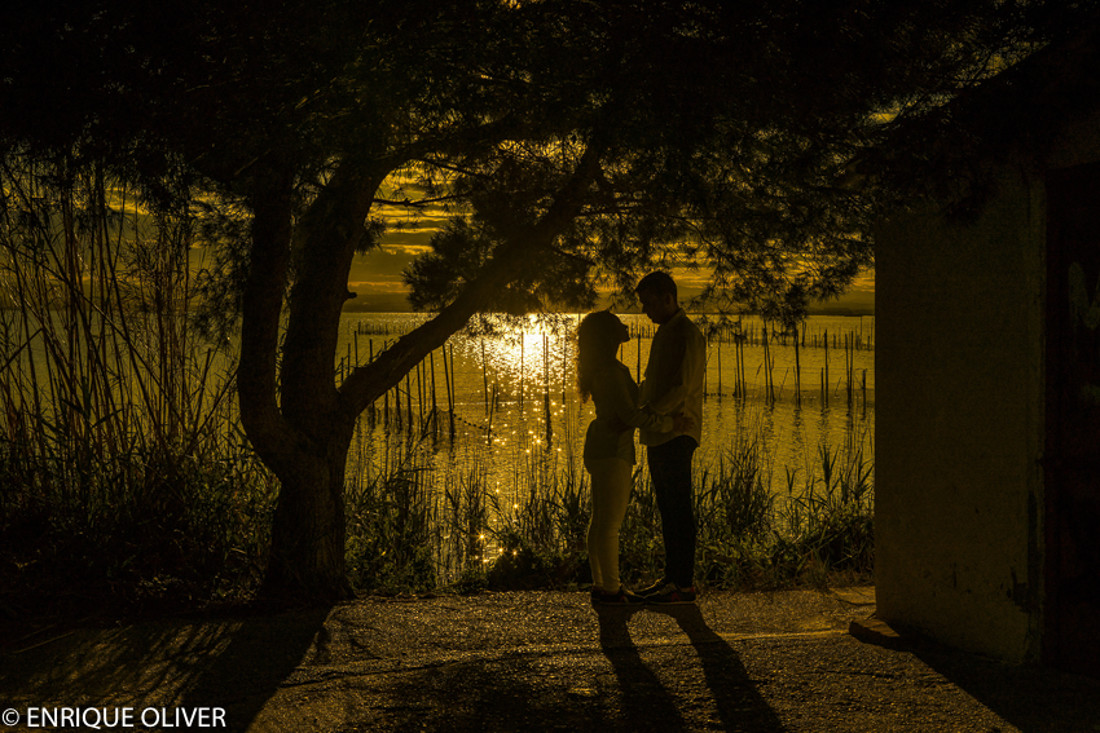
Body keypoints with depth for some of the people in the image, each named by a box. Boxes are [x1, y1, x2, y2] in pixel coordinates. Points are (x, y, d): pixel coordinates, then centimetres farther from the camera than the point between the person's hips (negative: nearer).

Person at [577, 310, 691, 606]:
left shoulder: (604, 367, 14)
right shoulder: (610, 370, -18)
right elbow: (629, 415, -23)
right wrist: (669, 423, -14)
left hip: (600, 446, 10)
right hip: (613, 450, -10)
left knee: (601, 519, 12)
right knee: (611, 521, -6)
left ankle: (600, 584, 17)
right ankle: (610, 589, -1)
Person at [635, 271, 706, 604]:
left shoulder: (687, 335, -12)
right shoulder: (664, 332, 19)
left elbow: (682, 387, -20)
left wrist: (649, 412, -24)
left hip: (677, 434, -9)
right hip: (659, 435, 10)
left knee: (679, 510, -6)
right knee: (667, 510, 12)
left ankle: (684, 584, -3)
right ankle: (671, 577, 18)